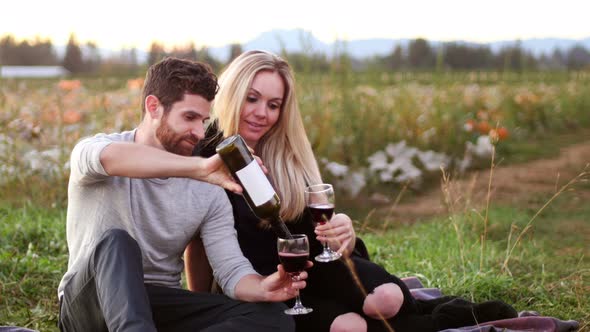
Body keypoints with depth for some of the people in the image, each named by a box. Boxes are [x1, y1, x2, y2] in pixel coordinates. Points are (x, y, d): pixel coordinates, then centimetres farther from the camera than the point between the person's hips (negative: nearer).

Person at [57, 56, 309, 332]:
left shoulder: (208, 189, 2)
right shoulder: (92, 149, -7)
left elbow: (231, 268, -6)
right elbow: (111, 157, -34)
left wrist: (262, 289, -29)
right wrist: (197, 167, -44)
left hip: (158, 307, 4)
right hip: (92, 304, -3)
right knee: (116, 242, -35)